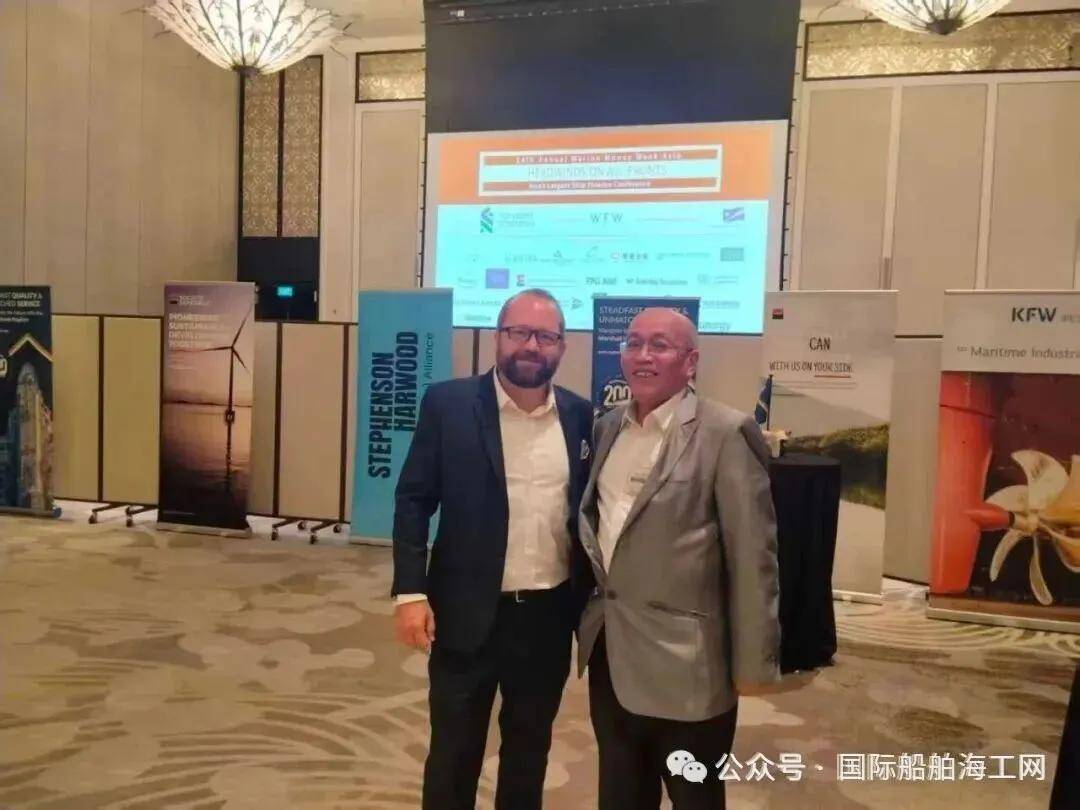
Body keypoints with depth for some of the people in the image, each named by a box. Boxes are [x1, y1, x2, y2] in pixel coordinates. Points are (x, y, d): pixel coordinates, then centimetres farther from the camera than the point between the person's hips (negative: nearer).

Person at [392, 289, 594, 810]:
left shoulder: (580, 416, 1)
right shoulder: (448, 404, -7)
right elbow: (413, 501, -6)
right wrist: (410, 592, -13)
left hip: (549, 615, 3)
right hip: (468, 612, -2)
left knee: (529, 750, 20)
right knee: (454, 752, 13)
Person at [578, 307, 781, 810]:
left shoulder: (726, 433, -13)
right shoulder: (607, 427, 7)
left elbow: (752, 556, -13)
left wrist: (752, 661, -11)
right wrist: (588, 614, 9)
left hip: (681, 659, -6)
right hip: (608, 648, 6)